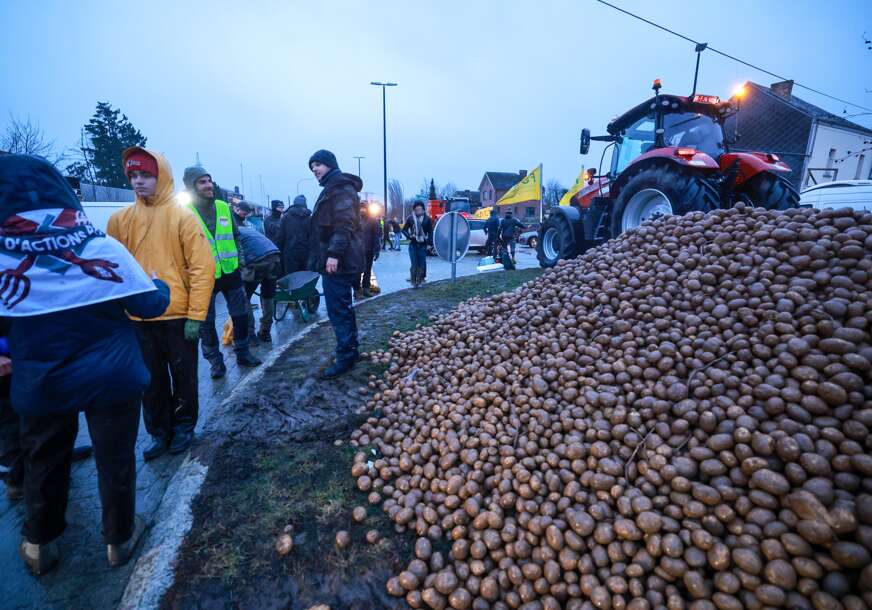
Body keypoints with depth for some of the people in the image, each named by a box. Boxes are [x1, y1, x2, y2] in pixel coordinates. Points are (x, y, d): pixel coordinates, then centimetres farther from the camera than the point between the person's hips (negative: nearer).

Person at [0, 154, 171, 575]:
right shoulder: (102, 247, -16)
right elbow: (150, 304, -11)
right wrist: (161, 284, 9)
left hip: (38, 384, 2)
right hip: (112, 379, -2)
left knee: (44, 462, 23)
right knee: (115, 459, 15)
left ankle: (39, 545, 42)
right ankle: (119, 539, 33)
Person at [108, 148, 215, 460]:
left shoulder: (182, 216, -6)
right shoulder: (119, 219, 6)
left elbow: (202, 267, -10)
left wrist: (196, 315, -14)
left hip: (178, 316, -3)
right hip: (138, 318, 4)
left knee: (183, 375, 11)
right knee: (151, 380, 14)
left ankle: (183, 425, 31)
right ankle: (159, 432, 31)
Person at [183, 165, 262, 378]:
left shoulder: (223, 207, 4)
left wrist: (238, 260, 10)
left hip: (230, 271, 4)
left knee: (240, 314, 11)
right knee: (206, 322, 6)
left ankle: (242, 352, 28)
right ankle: (215, 360, 22)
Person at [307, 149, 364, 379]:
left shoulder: (341, 188, -10)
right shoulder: (332, 189, 23)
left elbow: (344, 224, -22)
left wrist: (334, 253, -27)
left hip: (338, 262, -11)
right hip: (337, 261, 11)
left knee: (338, 310, -8)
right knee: (342, 308, 16)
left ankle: (345, 357, -1)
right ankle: (350, 350, 27)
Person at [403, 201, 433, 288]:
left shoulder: (427, 219, 1)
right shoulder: (410, 218, 0)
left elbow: (430, 231, 6)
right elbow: (404, 230, 6)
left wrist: (428, 241, -3)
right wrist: (409, 236, -11)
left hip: (422, 245, 1)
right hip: (413, 244, 0)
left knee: (422, 263, 4)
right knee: (414, 264, -2)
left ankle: (420, 280, 17)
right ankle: (414, 280, 7)